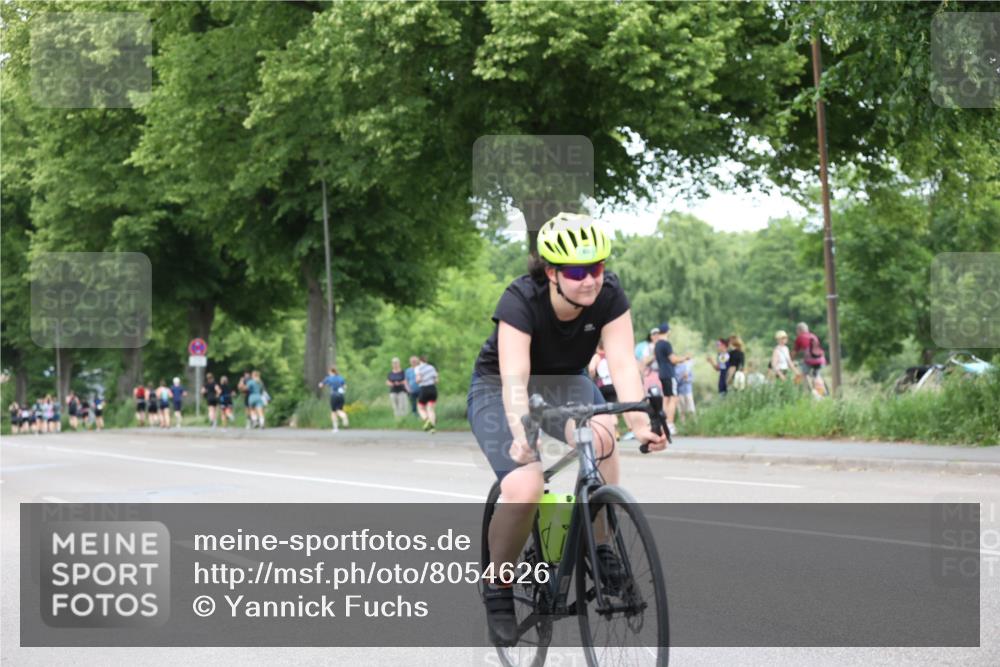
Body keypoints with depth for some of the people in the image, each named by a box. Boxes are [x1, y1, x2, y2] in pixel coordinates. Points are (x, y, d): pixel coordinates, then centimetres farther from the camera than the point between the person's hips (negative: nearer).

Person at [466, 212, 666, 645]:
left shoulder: (609, 295, -21)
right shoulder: (520, 300, -32)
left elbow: (622, 363, -29)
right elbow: (515, 378, -41)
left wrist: (639, 423, -45)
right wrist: (521, 435, -58)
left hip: (564, 382, 3)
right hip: (497, 390, -3)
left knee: (600, 437, -32)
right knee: (524, 488, -28)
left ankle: (604, 554, -16)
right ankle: (498, 591, -4)